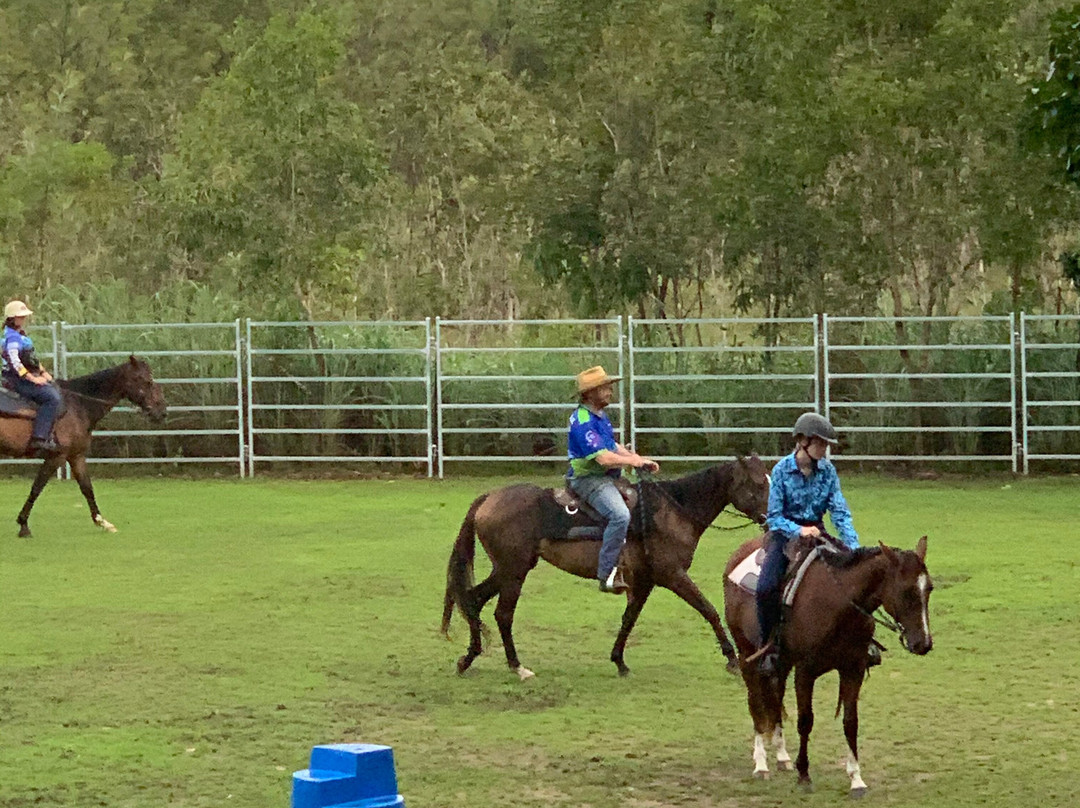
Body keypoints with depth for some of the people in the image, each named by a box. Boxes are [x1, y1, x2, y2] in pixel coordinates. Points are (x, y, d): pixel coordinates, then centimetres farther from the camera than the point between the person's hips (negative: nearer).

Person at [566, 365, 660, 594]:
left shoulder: (599, 416, 13)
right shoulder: (583, 422, -19)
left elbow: (613, 446, 23)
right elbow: (604, 458, -25)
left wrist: (639, 459, 9)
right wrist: (633, 461, -10)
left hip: (608, 479, 11)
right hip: (589, 479, -11)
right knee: (620, 515, -30)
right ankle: (607, 574, -27)